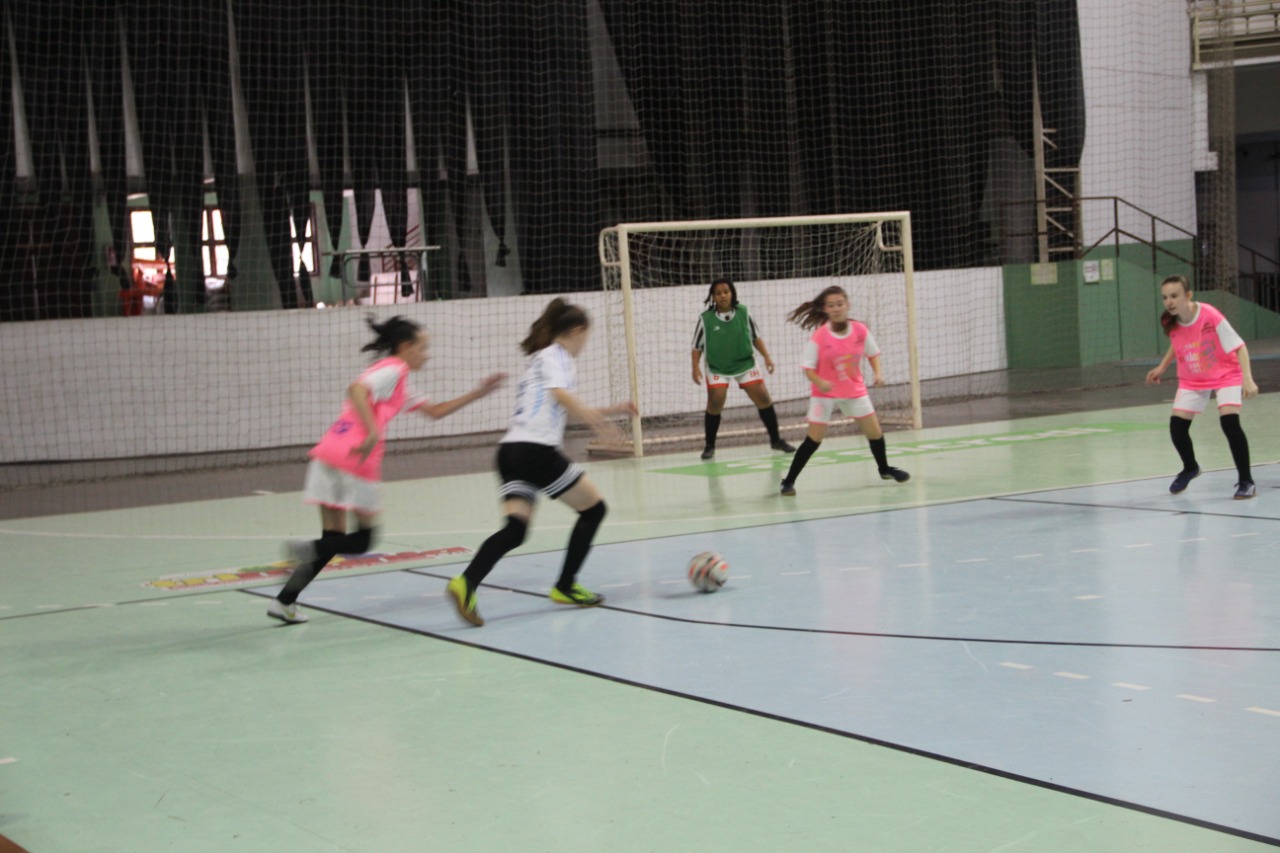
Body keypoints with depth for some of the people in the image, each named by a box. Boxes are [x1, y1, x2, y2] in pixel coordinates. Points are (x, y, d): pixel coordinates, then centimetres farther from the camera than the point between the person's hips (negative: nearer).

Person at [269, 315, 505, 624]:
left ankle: (285, 601, 4)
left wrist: (478, 392, 30)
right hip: (354, 462, -8)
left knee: (333, 539, 12)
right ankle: (306, 549, -19)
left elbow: (435, 411, 32)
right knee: (364, 538, 5)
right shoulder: (393, 369, -1)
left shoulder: (398, 382, 28)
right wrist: (373, 433, -27)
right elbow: (356, 389, -19)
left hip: (328, 456, 8)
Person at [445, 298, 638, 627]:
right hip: (536, 450, -8)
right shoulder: (556, 356, 0)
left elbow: (571, 411, 39)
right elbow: (561, 395, -21)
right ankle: (565, 587, 12)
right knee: (593, 508, 9)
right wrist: (599, 422, -22)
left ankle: (466, 584, -29)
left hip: (510, 451, 8)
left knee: (515, 529, -7)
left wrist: (613, 409, 40)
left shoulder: (543, 357, 29)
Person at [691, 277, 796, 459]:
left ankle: (775, 440, 14)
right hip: (717, 368, -2)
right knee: (714, 405, -13)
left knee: (764, 399, -1)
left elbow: (756, 337, 5)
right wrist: (696, 367, -12)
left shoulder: (743, 313, -6)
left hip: (745, 364, 2)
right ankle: (709, 446, 3)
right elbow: (697, 346, -3)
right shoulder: (705, 319, -10)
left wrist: (766, 357, -1)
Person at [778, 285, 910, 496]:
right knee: (814, 439, -9)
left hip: (855, 391, 3)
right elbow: (808, 368, -15)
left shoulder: (860, 330, -11)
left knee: (875, 432, 9)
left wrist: (877, 373, -10)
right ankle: (788, 481, 0)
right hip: (825, 394, -3)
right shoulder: (819, 337, -20)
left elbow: (873, 354, 7)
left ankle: (884, 469, 36)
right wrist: (819, 382, -33)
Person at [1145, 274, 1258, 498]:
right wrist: (1162, 367, 6)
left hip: (1226, 374, -5)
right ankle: (1190, 468, 31)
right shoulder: (1170, 323, -14)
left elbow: (1239, 346, -26)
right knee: (1177, 426, -2)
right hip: (1192, 380, 5)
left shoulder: (1210, 316, -30)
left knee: (1229, 421, -23)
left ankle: (1246, 481, -9)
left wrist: (1248, 379, -35)